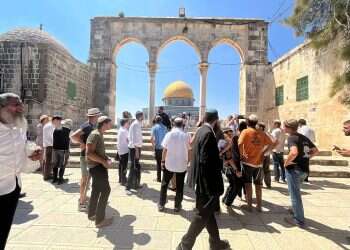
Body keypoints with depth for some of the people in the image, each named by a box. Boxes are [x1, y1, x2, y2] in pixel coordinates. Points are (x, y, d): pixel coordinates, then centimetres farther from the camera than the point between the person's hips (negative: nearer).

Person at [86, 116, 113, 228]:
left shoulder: (100, 134, 12)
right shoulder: (95, 135, -19)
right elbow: (89, 153, -26)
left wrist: (107, 159, 7)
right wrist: (104, 162, -23)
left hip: (99, 166, 10)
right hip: (96, 166, -10)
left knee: (96, 190, 20)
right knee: (105, 190, -6)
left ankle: (91, 214, 36)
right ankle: (100, 220, 4)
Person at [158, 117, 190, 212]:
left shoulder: (169, 134, -7)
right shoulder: (186, 135, -8)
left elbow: (165, 149, -6)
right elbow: (188, 150, -4)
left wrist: (163, 161, 5)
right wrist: (188, 161, 10)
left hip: (169, 163, 0)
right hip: (182, 165, 0)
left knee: (164, 184, 16)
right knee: (179, 186, 14)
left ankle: (161, 205, 24)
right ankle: (177, 206, 24)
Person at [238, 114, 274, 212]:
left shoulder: (246, 131, -10)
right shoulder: (262, 133, 3)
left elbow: (240, 144, -24)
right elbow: (270, 144, 5)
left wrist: (241, 155, -11)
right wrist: (262, 152, 6)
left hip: (247, 162, -4)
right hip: (259, 162, 4)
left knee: (248, 184, 8)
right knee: (258, 185, 15)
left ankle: (249, 206, 15)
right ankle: (259, 206, 24)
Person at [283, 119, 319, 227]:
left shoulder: (291, 138, -17)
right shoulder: (304, 137, 10)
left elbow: (294, 152, -34)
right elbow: (315, 151, 18)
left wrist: (286, 163, -19)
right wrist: (306, 158, 14)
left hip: (294, 169, -8)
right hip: (304, 169, 9)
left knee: (295, 195, 5)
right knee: (296, 192, 27)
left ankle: (299, 220, 17)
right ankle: (295, 210, 41)